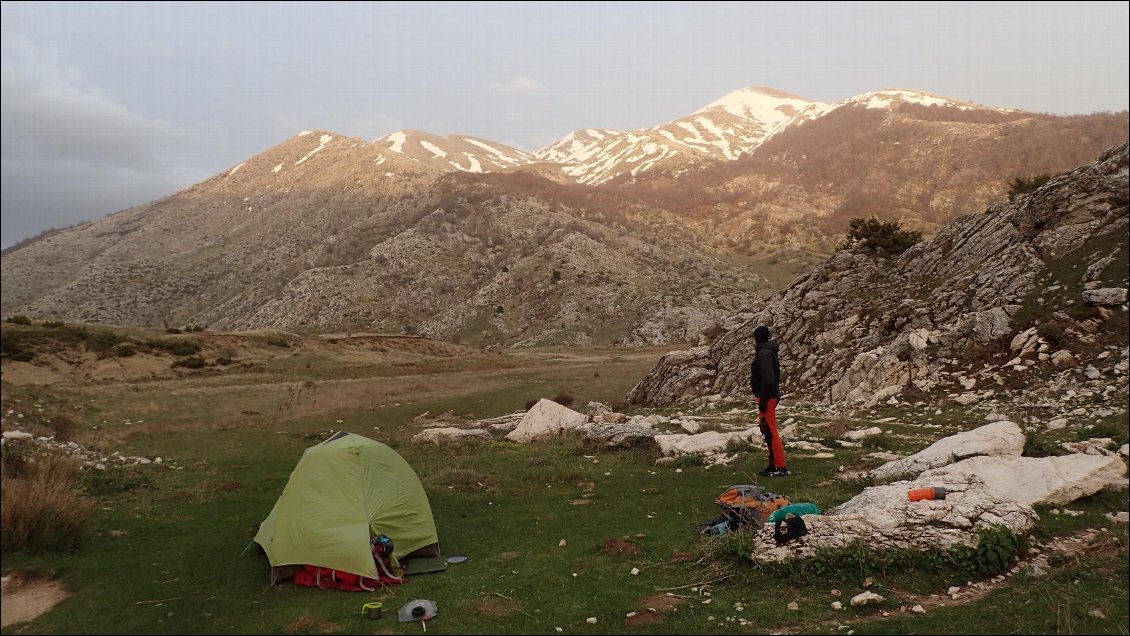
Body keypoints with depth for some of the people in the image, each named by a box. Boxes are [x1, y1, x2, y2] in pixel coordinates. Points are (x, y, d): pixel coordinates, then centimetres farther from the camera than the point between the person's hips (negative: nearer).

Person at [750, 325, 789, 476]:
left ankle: (781, 467, -7)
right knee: (767, 430, 16)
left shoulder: (763, 354, -16)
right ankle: (773, 465, 22)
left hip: (767, 397, -10)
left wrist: (763, 403, -22)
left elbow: (768, 380, -23)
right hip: (771, 396, 10)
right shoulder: (768, 352, 15)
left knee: (770, 432, -8)